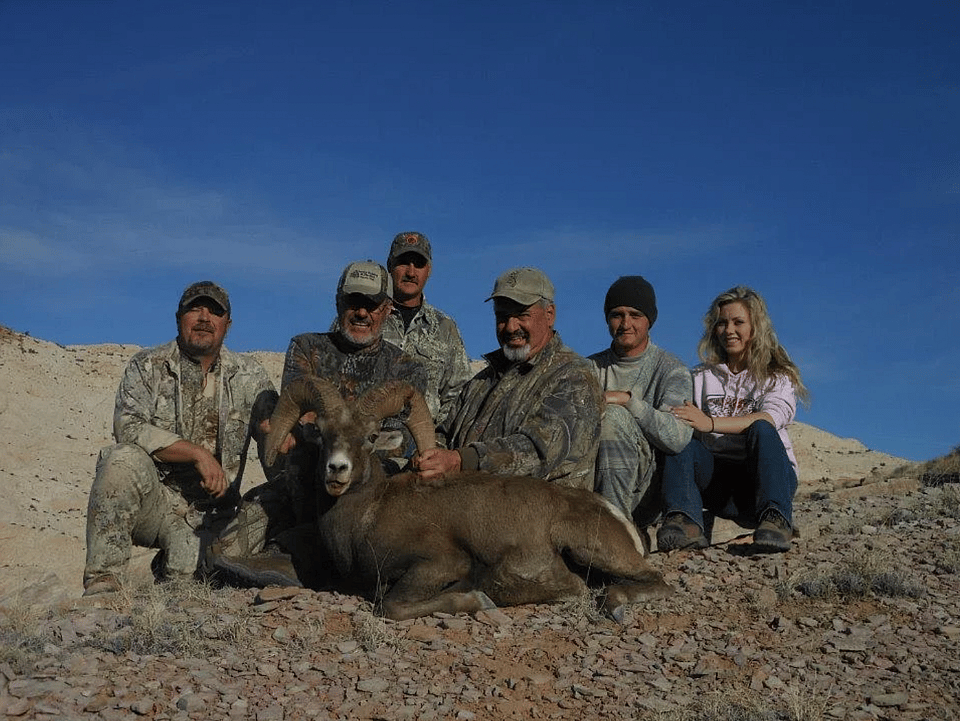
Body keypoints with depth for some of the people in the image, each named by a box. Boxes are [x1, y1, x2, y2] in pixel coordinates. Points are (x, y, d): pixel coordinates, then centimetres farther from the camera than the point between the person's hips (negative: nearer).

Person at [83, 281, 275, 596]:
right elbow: (128, 426, -13)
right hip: (149, 500, -1)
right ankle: (103, 581, -23)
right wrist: (198, 453, -21)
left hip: (205, 513, 1)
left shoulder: (250, 377, 8)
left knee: (186, 579, -26)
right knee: (123, 459, -32)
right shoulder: (147, 366, 2)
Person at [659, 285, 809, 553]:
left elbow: (771, 418, -14)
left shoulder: (778, 376, 8)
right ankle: (686, 522, -45)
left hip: (766, 474, -2)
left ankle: (776, 520, -46)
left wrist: (711, 423, -28)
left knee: (761, 430, -32)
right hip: (716, 485, 2)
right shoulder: (701, 377, 20)